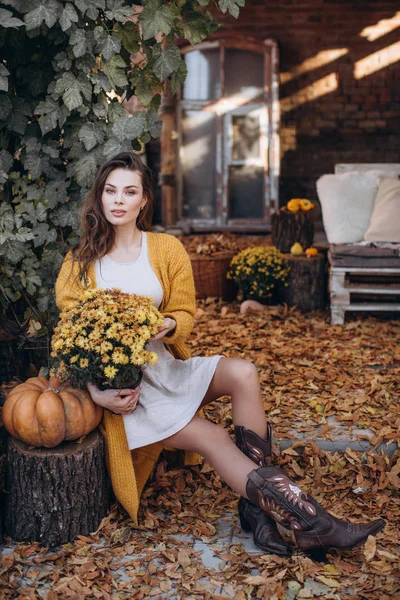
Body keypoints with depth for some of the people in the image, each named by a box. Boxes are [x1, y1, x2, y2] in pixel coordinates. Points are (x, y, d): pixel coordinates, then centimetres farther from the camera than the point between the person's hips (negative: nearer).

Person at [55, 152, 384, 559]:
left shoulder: (167, 249, 5)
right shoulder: (79, 264, -1)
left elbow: (185, 315, 4)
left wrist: (164, 325, -21)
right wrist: (97, 392, -20)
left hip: (164, 368, 4)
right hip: (117, 386, -4)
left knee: (243, 374, -24)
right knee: (211, 437, -23)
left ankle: (257, 506, -22)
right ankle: (310, 524, -25)